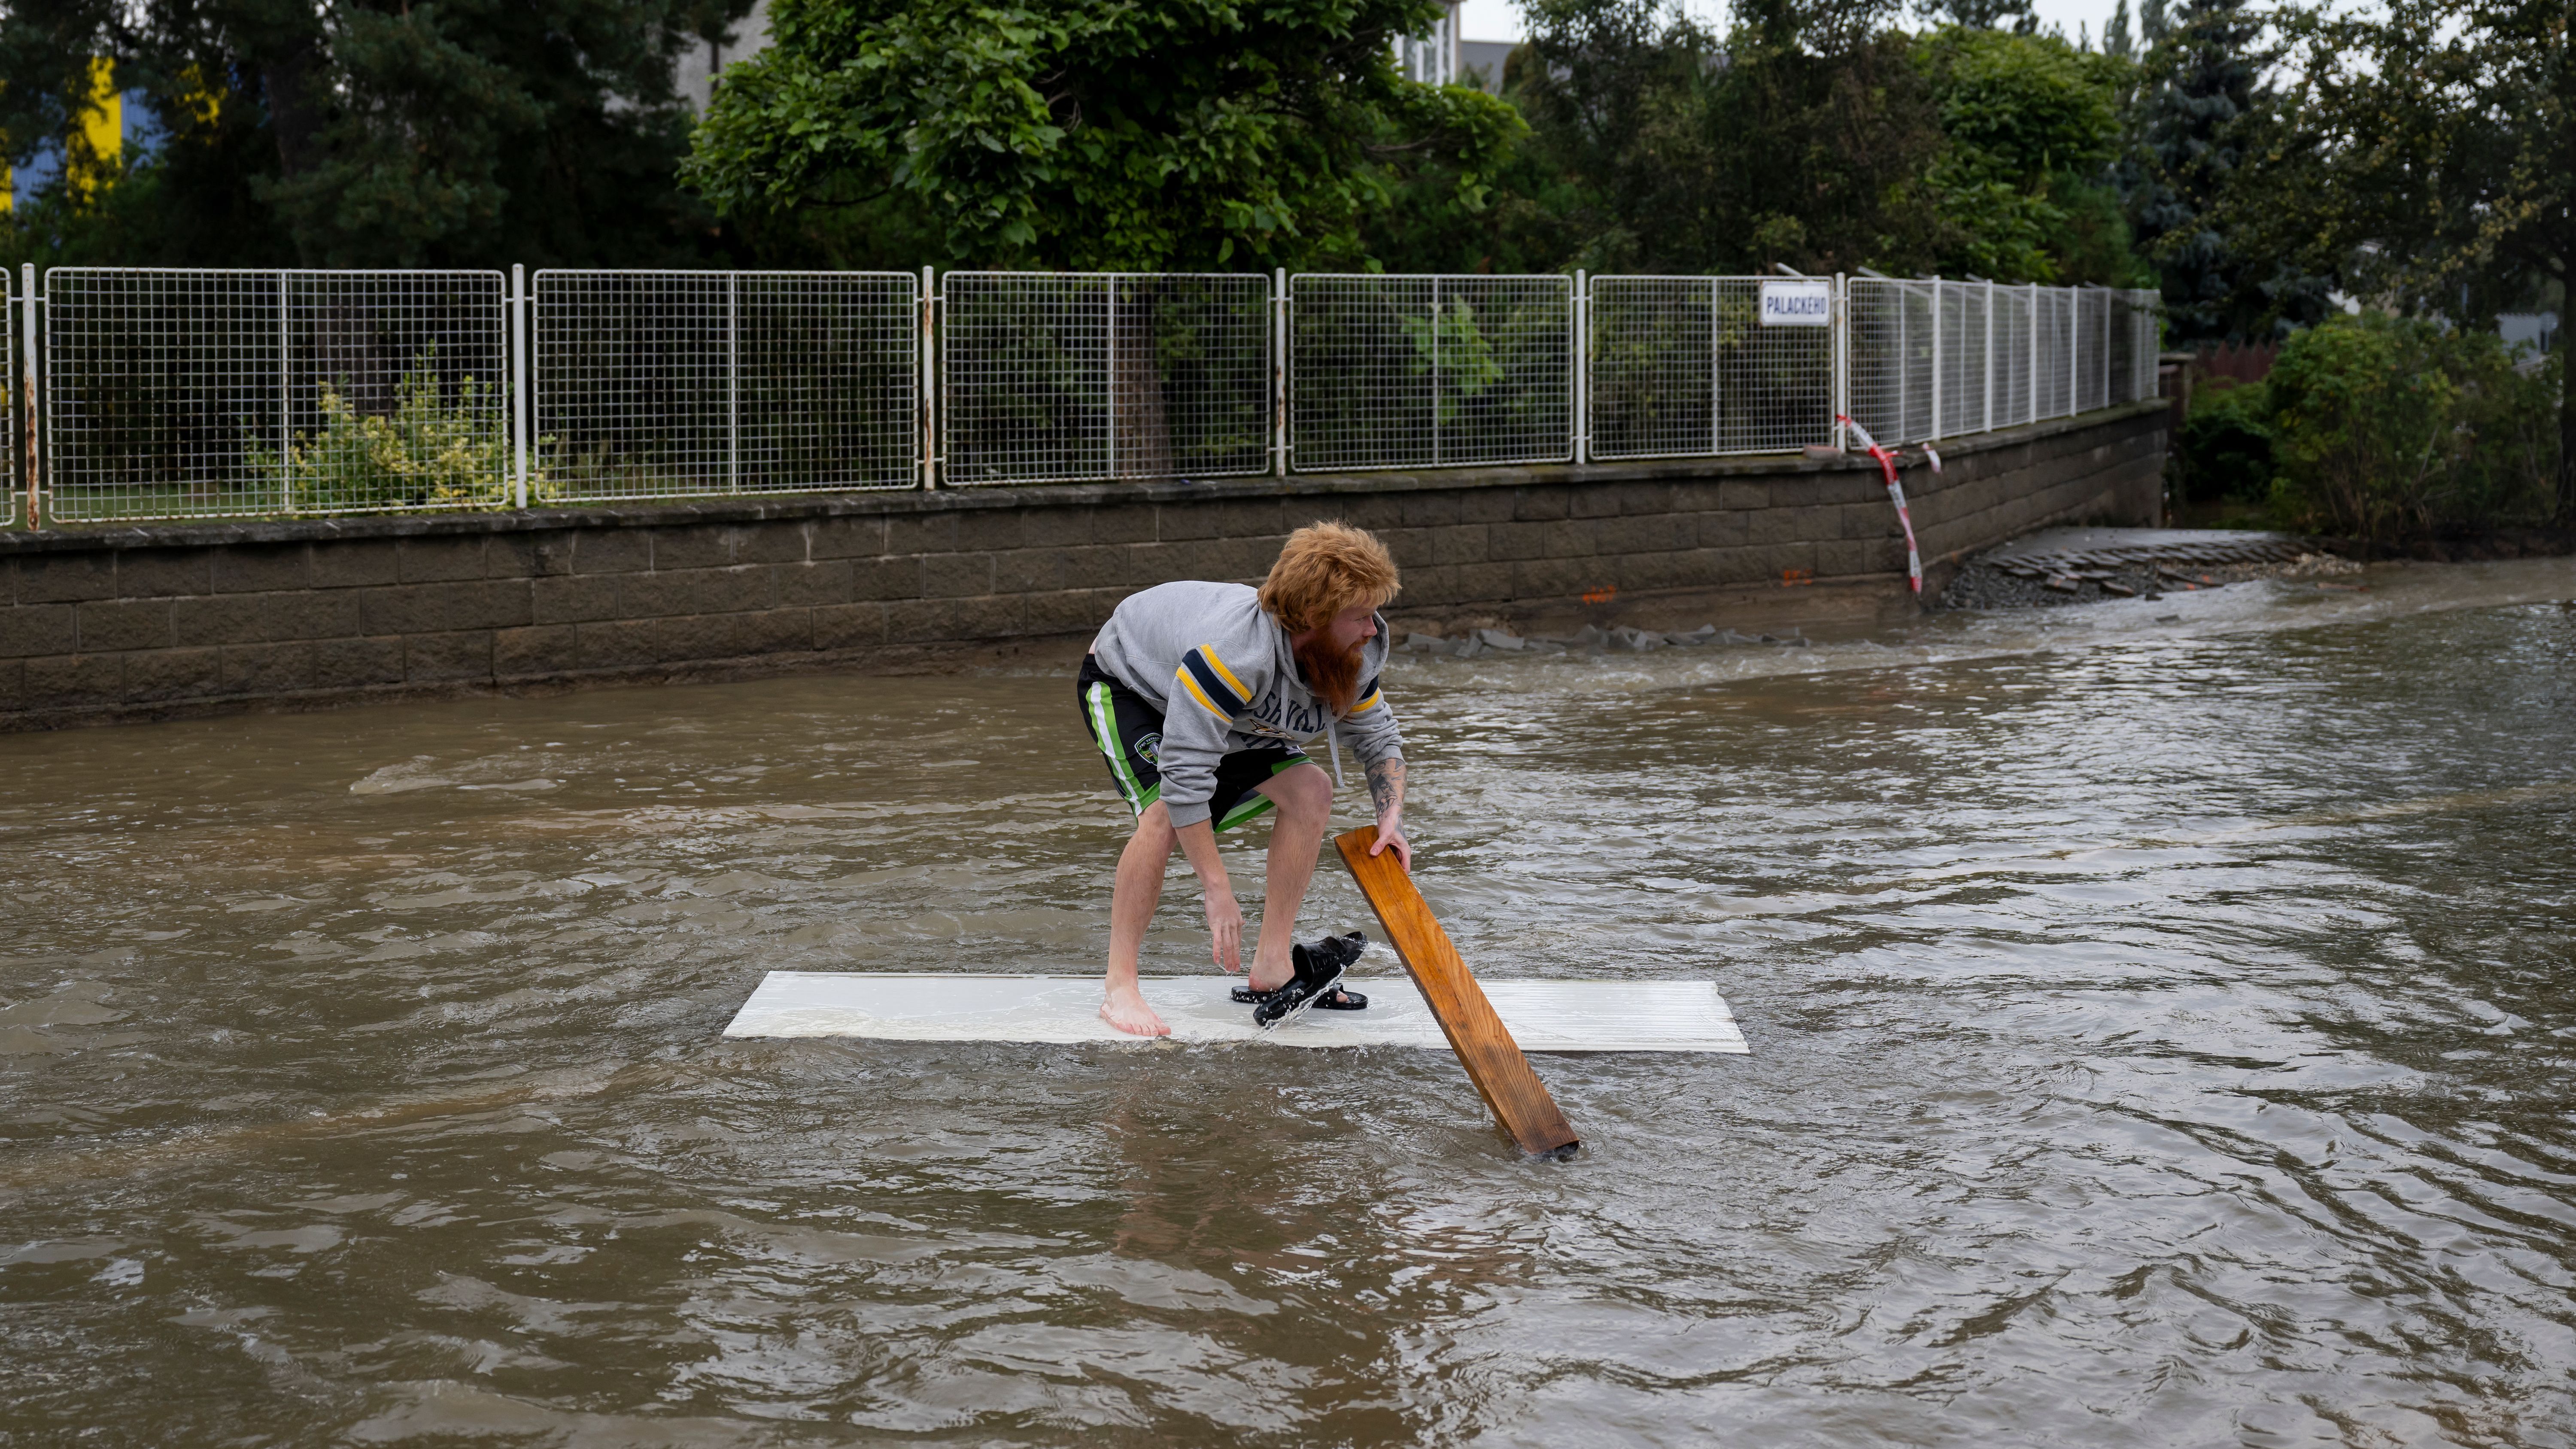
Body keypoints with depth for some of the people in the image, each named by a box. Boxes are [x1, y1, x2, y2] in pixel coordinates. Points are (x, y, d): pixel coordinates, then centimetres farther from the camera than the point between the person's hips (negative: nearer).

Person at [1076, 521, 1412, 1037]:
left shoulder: (1352, 656, -19)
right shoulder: (1234, 653, -44)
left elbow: (1376, 736, 0)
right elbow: (1185, 774, -44)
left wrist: (1391, 818, -19)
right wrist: (1218, 893, -42)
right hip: (1127, 684, -7)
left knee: (1310, 789, -8)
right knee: (1166, 813, -31)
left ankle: (1272, 968, -2)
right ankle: (1119, 989, -20)